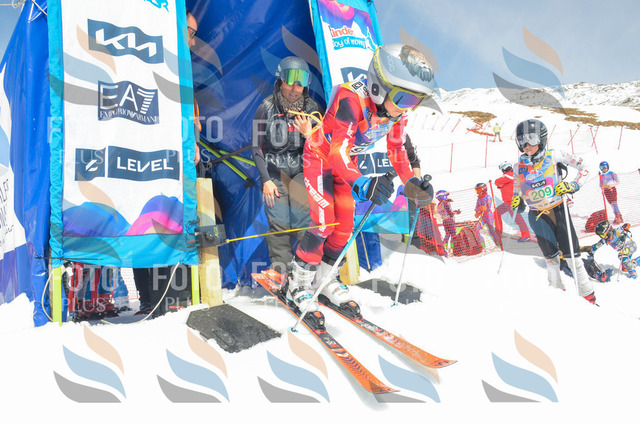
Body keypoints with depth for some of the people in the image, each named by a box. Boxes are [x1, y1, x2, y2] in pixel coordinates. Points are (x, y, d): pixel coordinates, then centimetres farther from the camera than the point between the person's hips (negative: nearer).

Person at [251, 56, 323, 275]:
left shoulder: (312, 109, 3)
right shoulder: (266, 109, -1)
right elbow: (256, 148, 3)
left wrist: (308, 135, -15)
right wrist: (266, 180, -6)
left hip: (302, 171, 1)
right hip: (274, 172, 0)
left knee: (302, 221, -11)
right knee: (278, 222, -10)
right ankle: (279, 267, -1)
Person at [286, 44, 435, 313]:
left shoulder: (397, 110, -14)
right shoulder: (352, 99, -37)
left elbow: (396, 149, 0)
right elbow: (338, 151, -44)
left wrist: (411, 183, -13)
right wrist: (361, 184, -60)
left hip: (347, 163, 7)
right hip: (320, 157, -7)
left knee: (344, 227, 7)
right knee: (324, 224, -13)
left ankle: (325, 279, 26)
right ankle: (298, 284, 5)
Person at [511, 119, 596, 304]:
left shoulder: (554, 156, -8)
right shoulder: (519, 166, 0)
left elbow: (583, 167, -2)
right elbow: (517, 190, 13)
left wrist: (573, 186, -15)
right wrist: (517, 201, -7)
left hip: (558, 211, -2)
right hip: (538, 216, 2)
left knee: (571, 254, 0)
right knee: (550, 257, 11)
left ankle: (588, 295, 10)